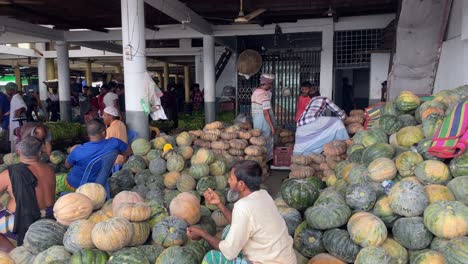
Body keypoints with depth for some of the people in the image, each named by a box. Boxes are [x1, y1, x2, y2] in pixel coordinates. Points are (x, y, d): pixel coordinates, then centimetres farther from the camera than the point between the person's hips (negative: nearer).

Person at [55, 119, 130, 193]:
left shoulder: (78, 151, -30)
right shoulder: (114, 143, -27)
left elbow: (67, 165, -8)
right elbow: (128, 151, -5)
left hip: (76, 185, -4)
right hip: (98, 183, 5)